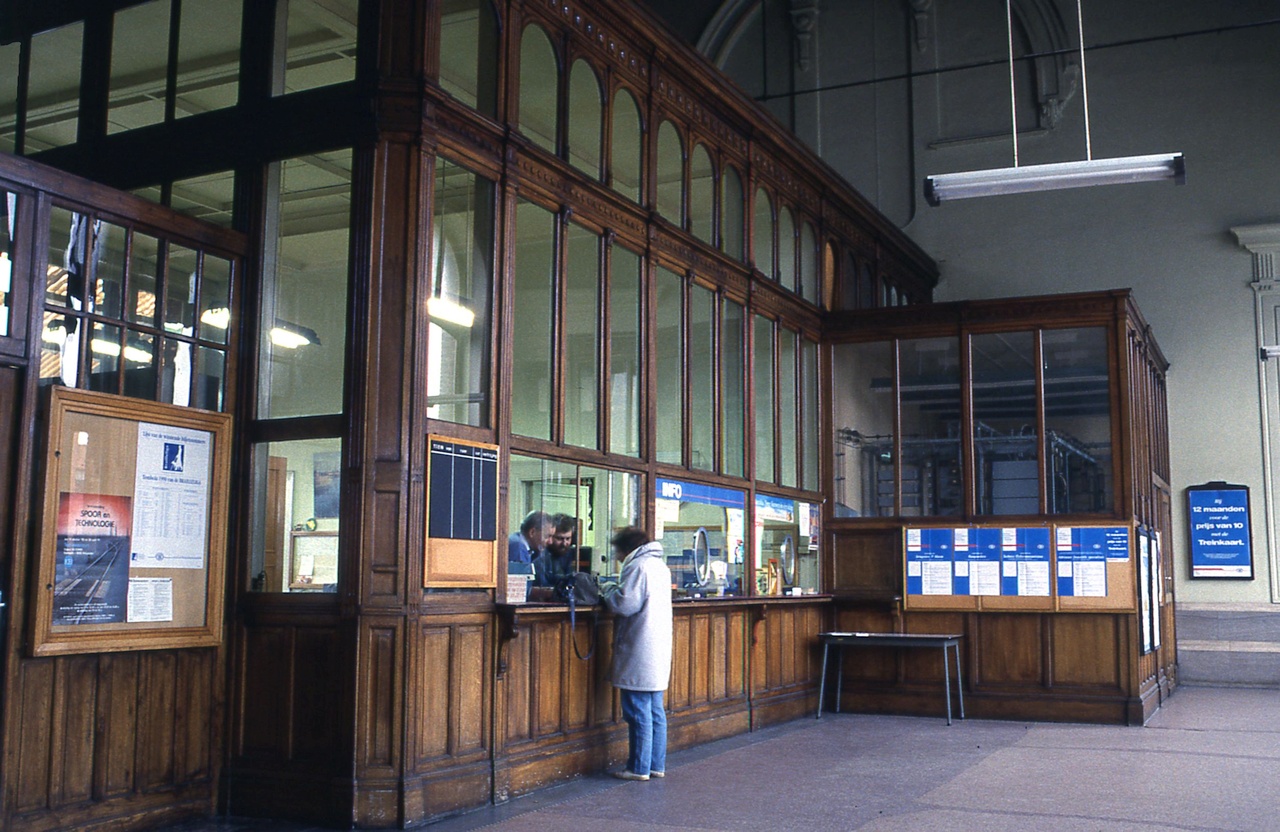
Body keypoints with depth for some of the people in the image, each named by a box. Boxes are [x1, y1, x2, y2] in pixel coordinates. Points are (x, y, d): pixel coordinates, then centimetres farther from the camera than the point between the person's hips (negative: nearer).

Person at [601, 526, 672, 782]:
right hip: (659, 652, 9)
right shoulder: (660, 565, 16)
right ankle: (657, 765, 17)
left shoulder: (638, 566, -14)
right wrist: (615, 592, 12)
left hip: (639, 653, -9)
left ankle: (639, 768, 2)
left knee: (638, 713, -3)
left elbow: (625, 604, -20)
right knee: (656, 711, 12)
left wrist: (608, 592, -2)